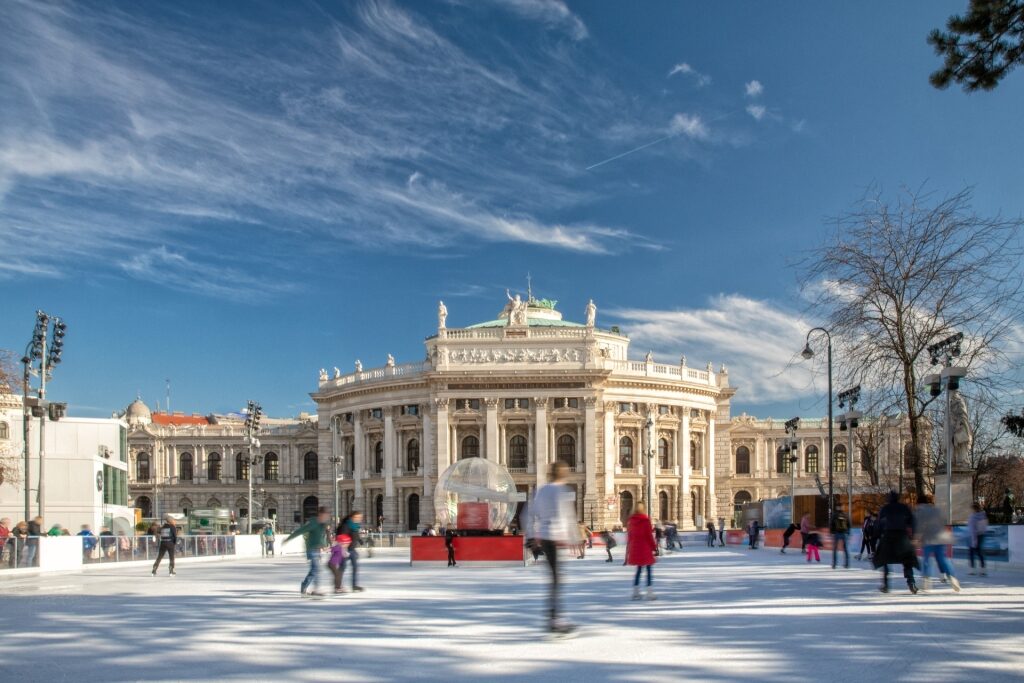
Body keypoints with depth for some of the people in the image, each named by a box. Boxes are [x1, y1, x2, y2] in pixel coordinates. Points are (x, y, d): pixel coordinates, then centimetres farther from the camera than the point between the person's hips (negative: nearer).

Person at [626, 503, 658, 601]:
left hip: (635, 548, 6)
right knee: (648, 570, 0)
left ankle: (635, 592, 14)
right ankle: (649, 593, -3)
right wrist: (654, 547, -4)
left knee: (638, 569, 15)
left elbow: (629, 536, 11)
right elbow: (649, 535, -11)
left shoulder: (630, 521, 6)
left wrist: (629, 549, 18)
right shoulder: (646, 520, -11)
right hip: (645, 548, -6)